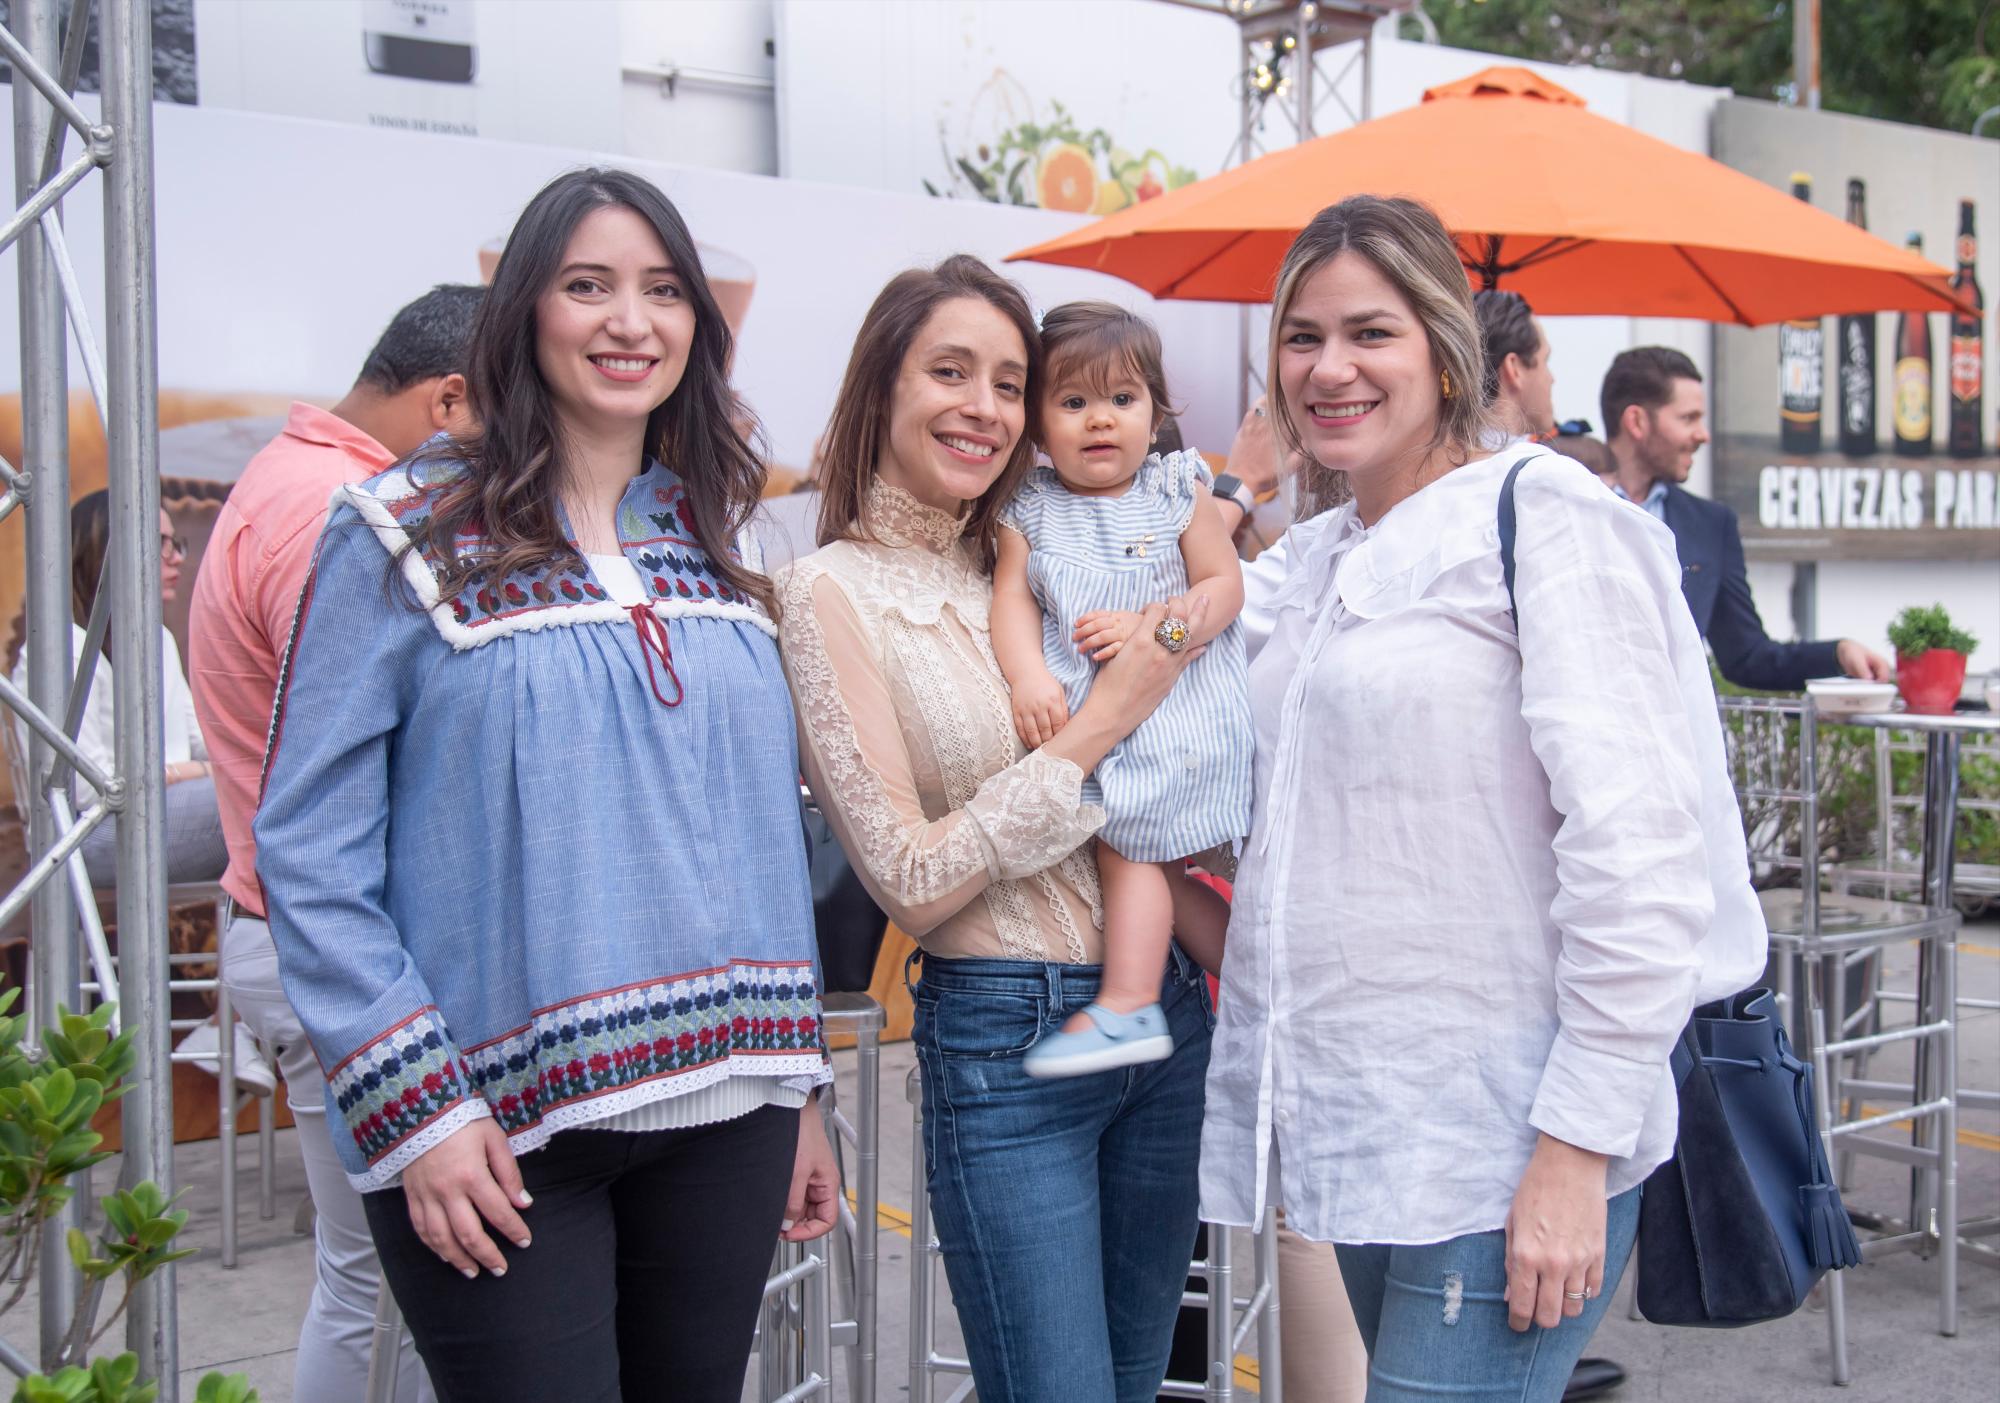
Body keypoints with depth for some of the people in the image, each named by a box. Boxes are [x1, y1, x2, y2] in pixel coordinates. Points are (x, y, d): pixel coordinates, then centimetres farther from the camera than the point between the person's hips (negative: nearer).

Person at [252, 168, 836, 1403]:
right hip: (497, 1137, -4)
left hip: (723, 1113, 5)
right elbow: (309, 852, -8)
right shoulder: (407, 536, -3)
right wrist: (415, 1107, -14)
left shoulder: (722, 539, 11)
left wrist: (800, 1086, 12)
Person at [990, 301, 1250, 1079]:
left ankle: (1126, 1004, -13)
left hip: (1171, 703, -3)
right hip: (1074, 708, 3)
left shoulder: (1177, 493, 4)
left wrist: (1151, 628, -15)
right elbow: (1012, 595, 0)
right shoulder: (1030, 508, 8)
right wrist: (1029, 676, -18)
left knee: (1125, 842, -13)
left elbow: (1223, 586, 1)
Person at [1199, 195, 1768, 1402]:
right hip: (1358, 1128, 7)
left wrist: (1577, 1148, -18)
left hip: (1502, 1144, -7)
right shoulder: (1312, 559, 14)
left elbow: (1638, 848, -16)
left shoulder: (1543, 519, -8)